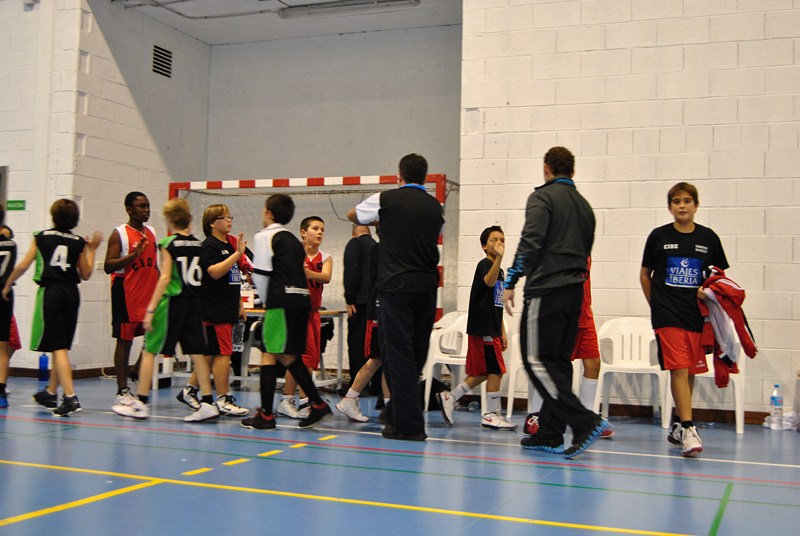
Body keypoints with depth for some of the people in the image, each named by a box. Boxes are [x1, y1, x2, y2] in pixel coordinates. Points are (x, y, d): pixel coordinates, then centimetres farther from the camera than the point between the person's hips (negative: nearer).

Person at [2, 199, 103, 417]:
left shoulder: (41, 237, -1)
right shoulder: (79, 242, 4)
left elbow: (23, 266, 0)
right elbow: (85, 275, 8)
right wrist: (92, 249, 16)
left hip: (50, 292, -3)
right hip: (71, 293, 4)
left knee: (58, 347, -6)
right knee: (61, 346, 16)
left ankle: (71, 397, -17)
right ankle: (51, 393, 31)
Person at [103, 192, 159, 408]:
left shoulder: (151, 232, 13)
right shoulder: (119, 234, -6)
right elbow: (108, 266, -13)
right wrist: (134, 255, -24)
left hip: (150, 293, 6)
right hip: (126, 294, -6)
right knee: (124, 340, 0)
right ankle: (122, 391, 7)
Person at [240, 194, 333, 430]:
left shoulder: (264, 236, -1)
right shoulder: (293, 239, 22)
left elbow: (261, 274, -8)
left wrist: (266, 301, 4)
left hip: (282, 302, -8)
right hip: (302, 299, 8)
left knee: (269, 354, -2)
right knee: (289, 356, 14)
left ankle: (266, 414, -1)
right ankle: (318, 405, 12)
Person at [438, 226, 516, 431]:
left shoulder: (500, 271, 19)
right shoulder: (484, 264, -8)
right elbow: (489, 281, -33)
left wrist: (502, 332, 20)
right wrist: (499, 258, -47)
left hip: (491, 329, 9)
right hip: (482, 328, -9)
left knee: (483, 372, 11)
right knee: (495, 370, -6)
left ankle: (449, 397, 19)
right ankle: (491, 414, 3)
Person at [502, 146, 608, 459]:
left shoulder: (542, 198, -4)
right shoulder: (584, 205, 19)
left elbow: (530, 242, -16)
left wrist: (510, 283, -13)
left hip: (545, 290, -8)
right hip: (575, 292, 8)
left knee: (537, 360, -5)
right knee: (559, 362, 10)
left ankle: (585, 422, -15)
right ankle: (550, 434, 13)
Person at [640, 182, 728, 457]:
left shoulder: (708, 238, 5)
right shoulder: (659, 236, 1)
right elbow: (645, 274, 11)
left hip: (698, 315, 3)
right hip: (667, 315, -3)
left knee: (690, 372, 10)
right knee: (679, 369, -12)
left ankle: (678, 425, 26)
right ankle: (688, 429, -12)